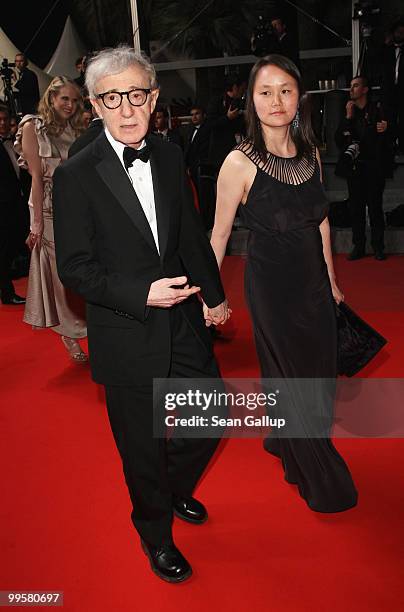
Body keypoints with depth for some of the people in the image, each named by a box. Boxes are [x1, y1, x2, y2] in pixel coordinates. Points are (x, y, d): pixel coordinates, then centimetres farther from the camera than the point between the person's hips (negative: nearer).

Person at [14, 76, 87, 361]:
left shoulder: (75, 130, 12)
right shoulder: (33, 127, -2)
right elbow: (37, 176, -9)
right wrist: (37, 222, -12)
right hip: (50, 209, -4)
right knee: (60, 272, 2)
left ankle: (78, 327, 21)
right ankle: (68, 332, 16)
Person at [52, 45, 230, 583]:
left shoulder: (169, 156, 2)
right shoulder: (76, 176, -14)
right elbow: (74, 267, -14)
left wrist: (214, 295, 13)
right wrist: (143, 293, -25)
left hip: (184, 321, 5)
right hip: (127, 337, -5)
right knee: (143, 447, 13)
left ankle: (176, 488, 49)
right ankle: (155, 533, 41)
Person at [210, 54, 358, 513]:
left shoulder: (310, 153, 1)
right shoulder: (241, 162, -17)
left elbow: (320, 222, 10)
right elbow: (219, 235, -10)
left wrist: (330, 280, 14)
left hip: (314, 281, 6)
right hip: (272, 286, -6)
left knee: (319, 370, 19)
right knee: (293, 377, 11)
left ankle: (284, 439, 49)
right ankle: (322, 481, 34)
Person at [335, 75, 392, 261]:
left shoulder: (377, 110, 2)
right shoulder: (347, 112, 12)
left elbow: (389, 140, 3)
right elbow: (339, 140, 2)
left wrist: (385, 130, -19)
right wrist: (348, 117, -6)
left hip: (374, 167, -3)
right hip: (354, 167, 3)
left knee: (375, 207, -2)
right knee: (355, 207, 5)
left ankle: (378, 247, 6)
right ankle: (358, 247, 12)